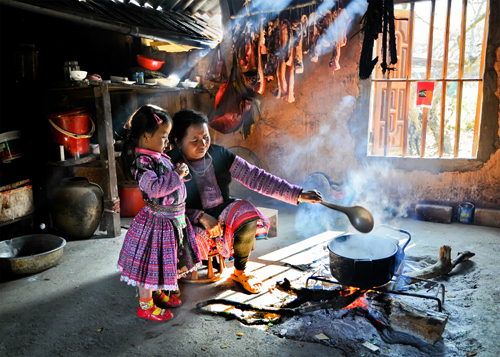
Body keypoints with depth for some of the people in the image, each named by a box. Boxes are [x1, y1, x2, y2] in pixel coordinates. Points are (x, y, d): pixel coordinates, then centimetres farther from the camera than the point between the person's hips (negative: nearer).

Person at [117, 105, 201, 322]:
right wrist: (176, 176, -25)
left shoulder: (158, 156, 7)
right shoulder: (141, 161, -22)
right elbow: (154, 188, -34)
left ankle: (158, 294, 44)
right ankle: (145, 305, 23)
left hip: (172, 220, 9)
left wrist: (180, 171, 3)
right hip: (156, 222, -9)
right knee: (150, 263, 6)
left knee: (163, 261, 24)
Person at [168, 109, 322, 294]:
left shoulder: (219, 154, -5)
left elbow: (255, 176, -9)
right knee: (195, 241, -35)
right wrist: (201, 217, -27)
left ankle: (240, 272, 2)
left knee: (247, 216, -23)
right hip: (191, 222, -4)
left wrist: (298, 194, -16)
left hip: (220, 210, 4)